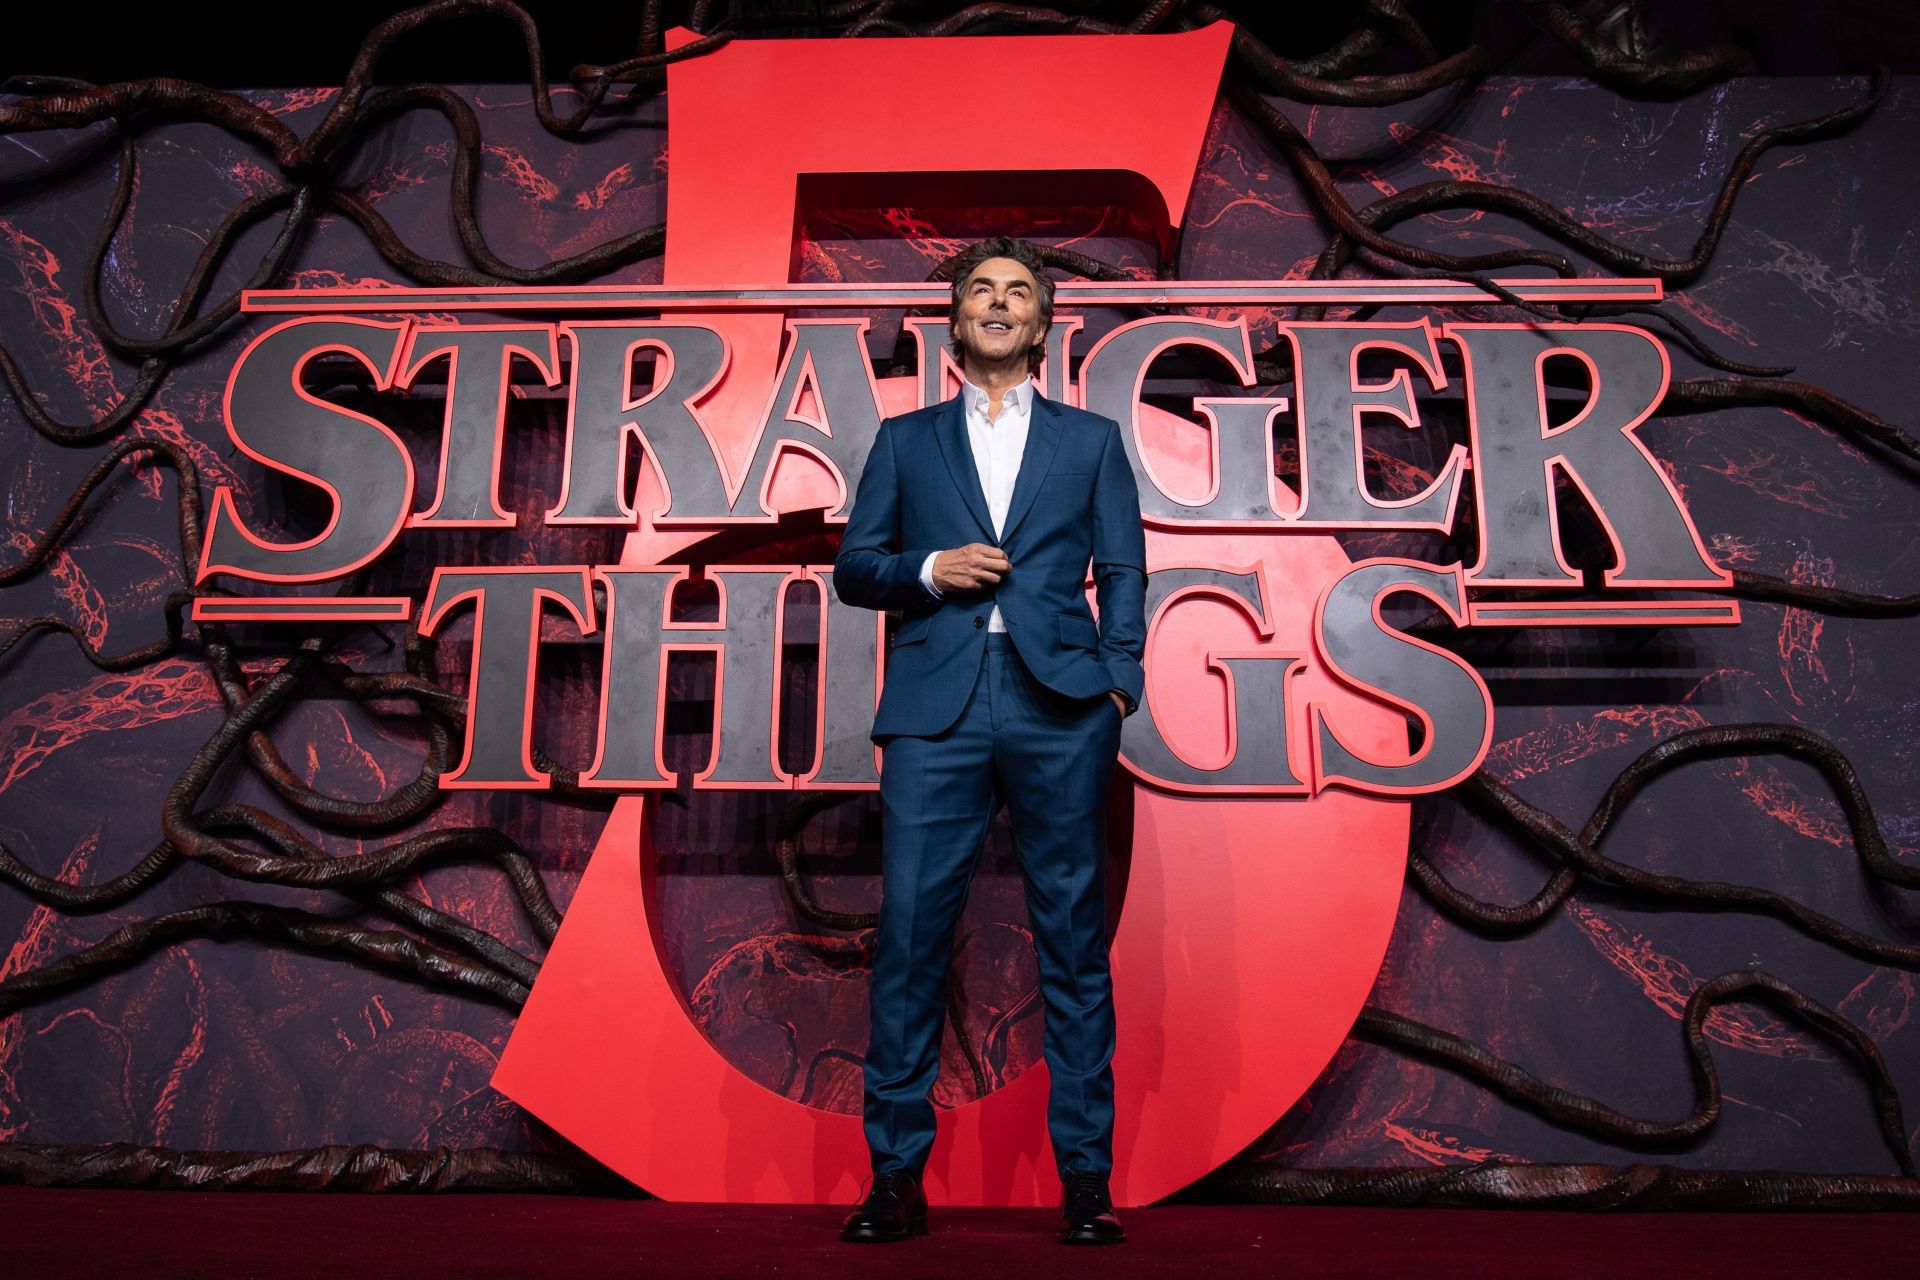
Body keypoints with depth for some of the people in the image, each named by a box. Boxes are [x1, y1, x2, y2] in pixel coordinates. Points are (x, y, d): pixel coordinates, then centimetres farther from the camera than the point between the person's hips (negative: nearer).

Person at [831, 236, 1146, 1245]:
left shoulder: (1091, 440, 18)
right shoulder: (906, 441, 19)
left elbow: (1123, 571, 11)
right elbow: (852, 567, 14)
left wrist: (1119, 680, -2)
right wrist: (927, 569, -4)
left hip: (1059, 708, 0)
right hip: (937, 708, 1)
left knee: (1073, 941, 2)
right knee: (909, 935, -2)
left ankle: (1085, 1179, 13)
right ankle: (897, 1177, 10)